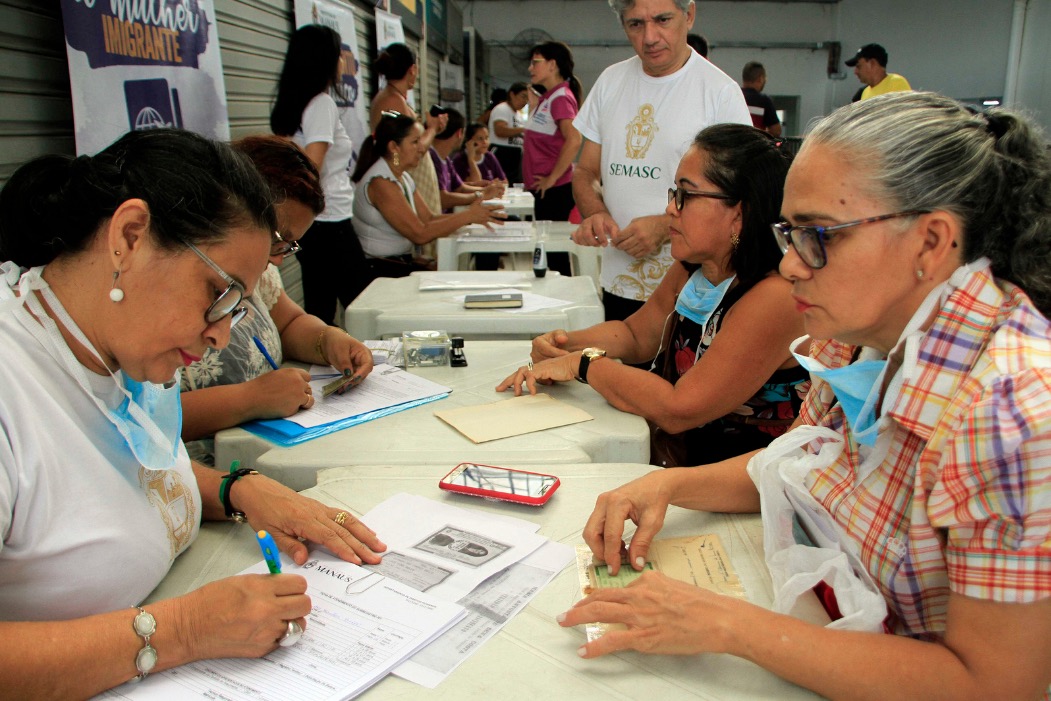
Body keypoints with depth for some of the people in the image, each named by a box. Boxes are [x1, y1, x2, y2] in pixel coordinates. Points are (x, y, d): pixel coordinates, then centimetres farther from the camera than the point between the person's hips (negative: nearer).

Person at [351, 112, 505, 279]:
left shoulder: (403, 177, 12)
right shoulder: (381, 183, -18)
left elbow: (429, 218, 5)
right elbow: (420, 234, -22)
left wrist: (473, 215, -8)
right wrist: (467, 216, -18)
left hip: (403, 264, 9)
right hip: (381, 271, -9)